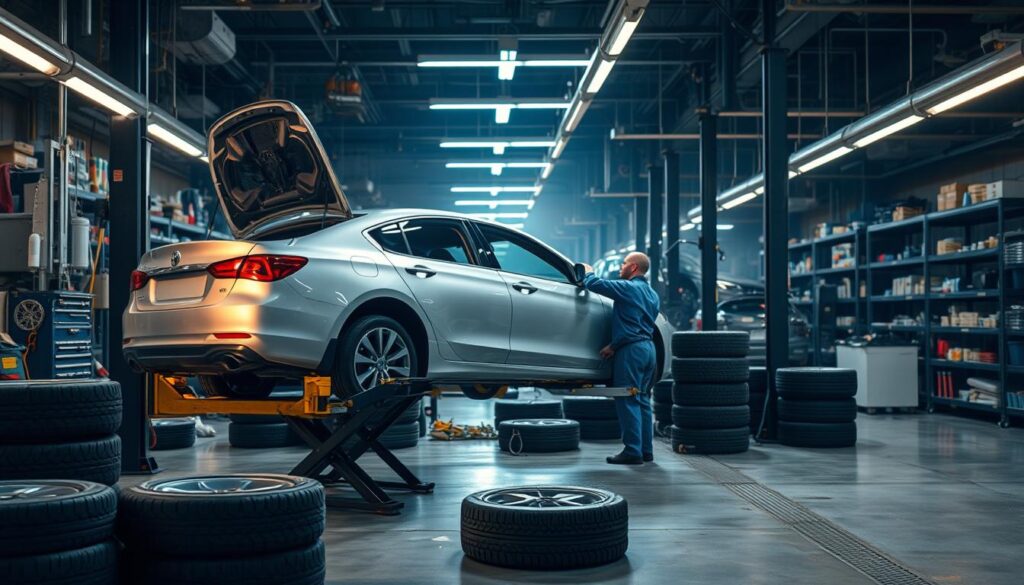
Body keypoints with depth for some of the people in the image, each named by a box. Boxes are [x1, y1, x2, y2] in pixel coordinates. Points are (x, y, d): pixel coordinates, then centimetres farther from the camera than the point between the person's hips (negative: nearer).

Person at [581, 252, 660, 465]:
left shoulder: (628, 288, -10)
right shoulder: (652, 295, 17)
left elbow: (594, 284, -14)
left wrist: (588, 272, 8)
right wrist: (615, 346, 15)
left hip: (632, 351, -8)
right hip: (648, 348, 9)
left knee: (628, 401, -5)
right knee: (642, 400, 13)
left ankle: (633, 451, -5)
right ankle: (646, 450, 15)